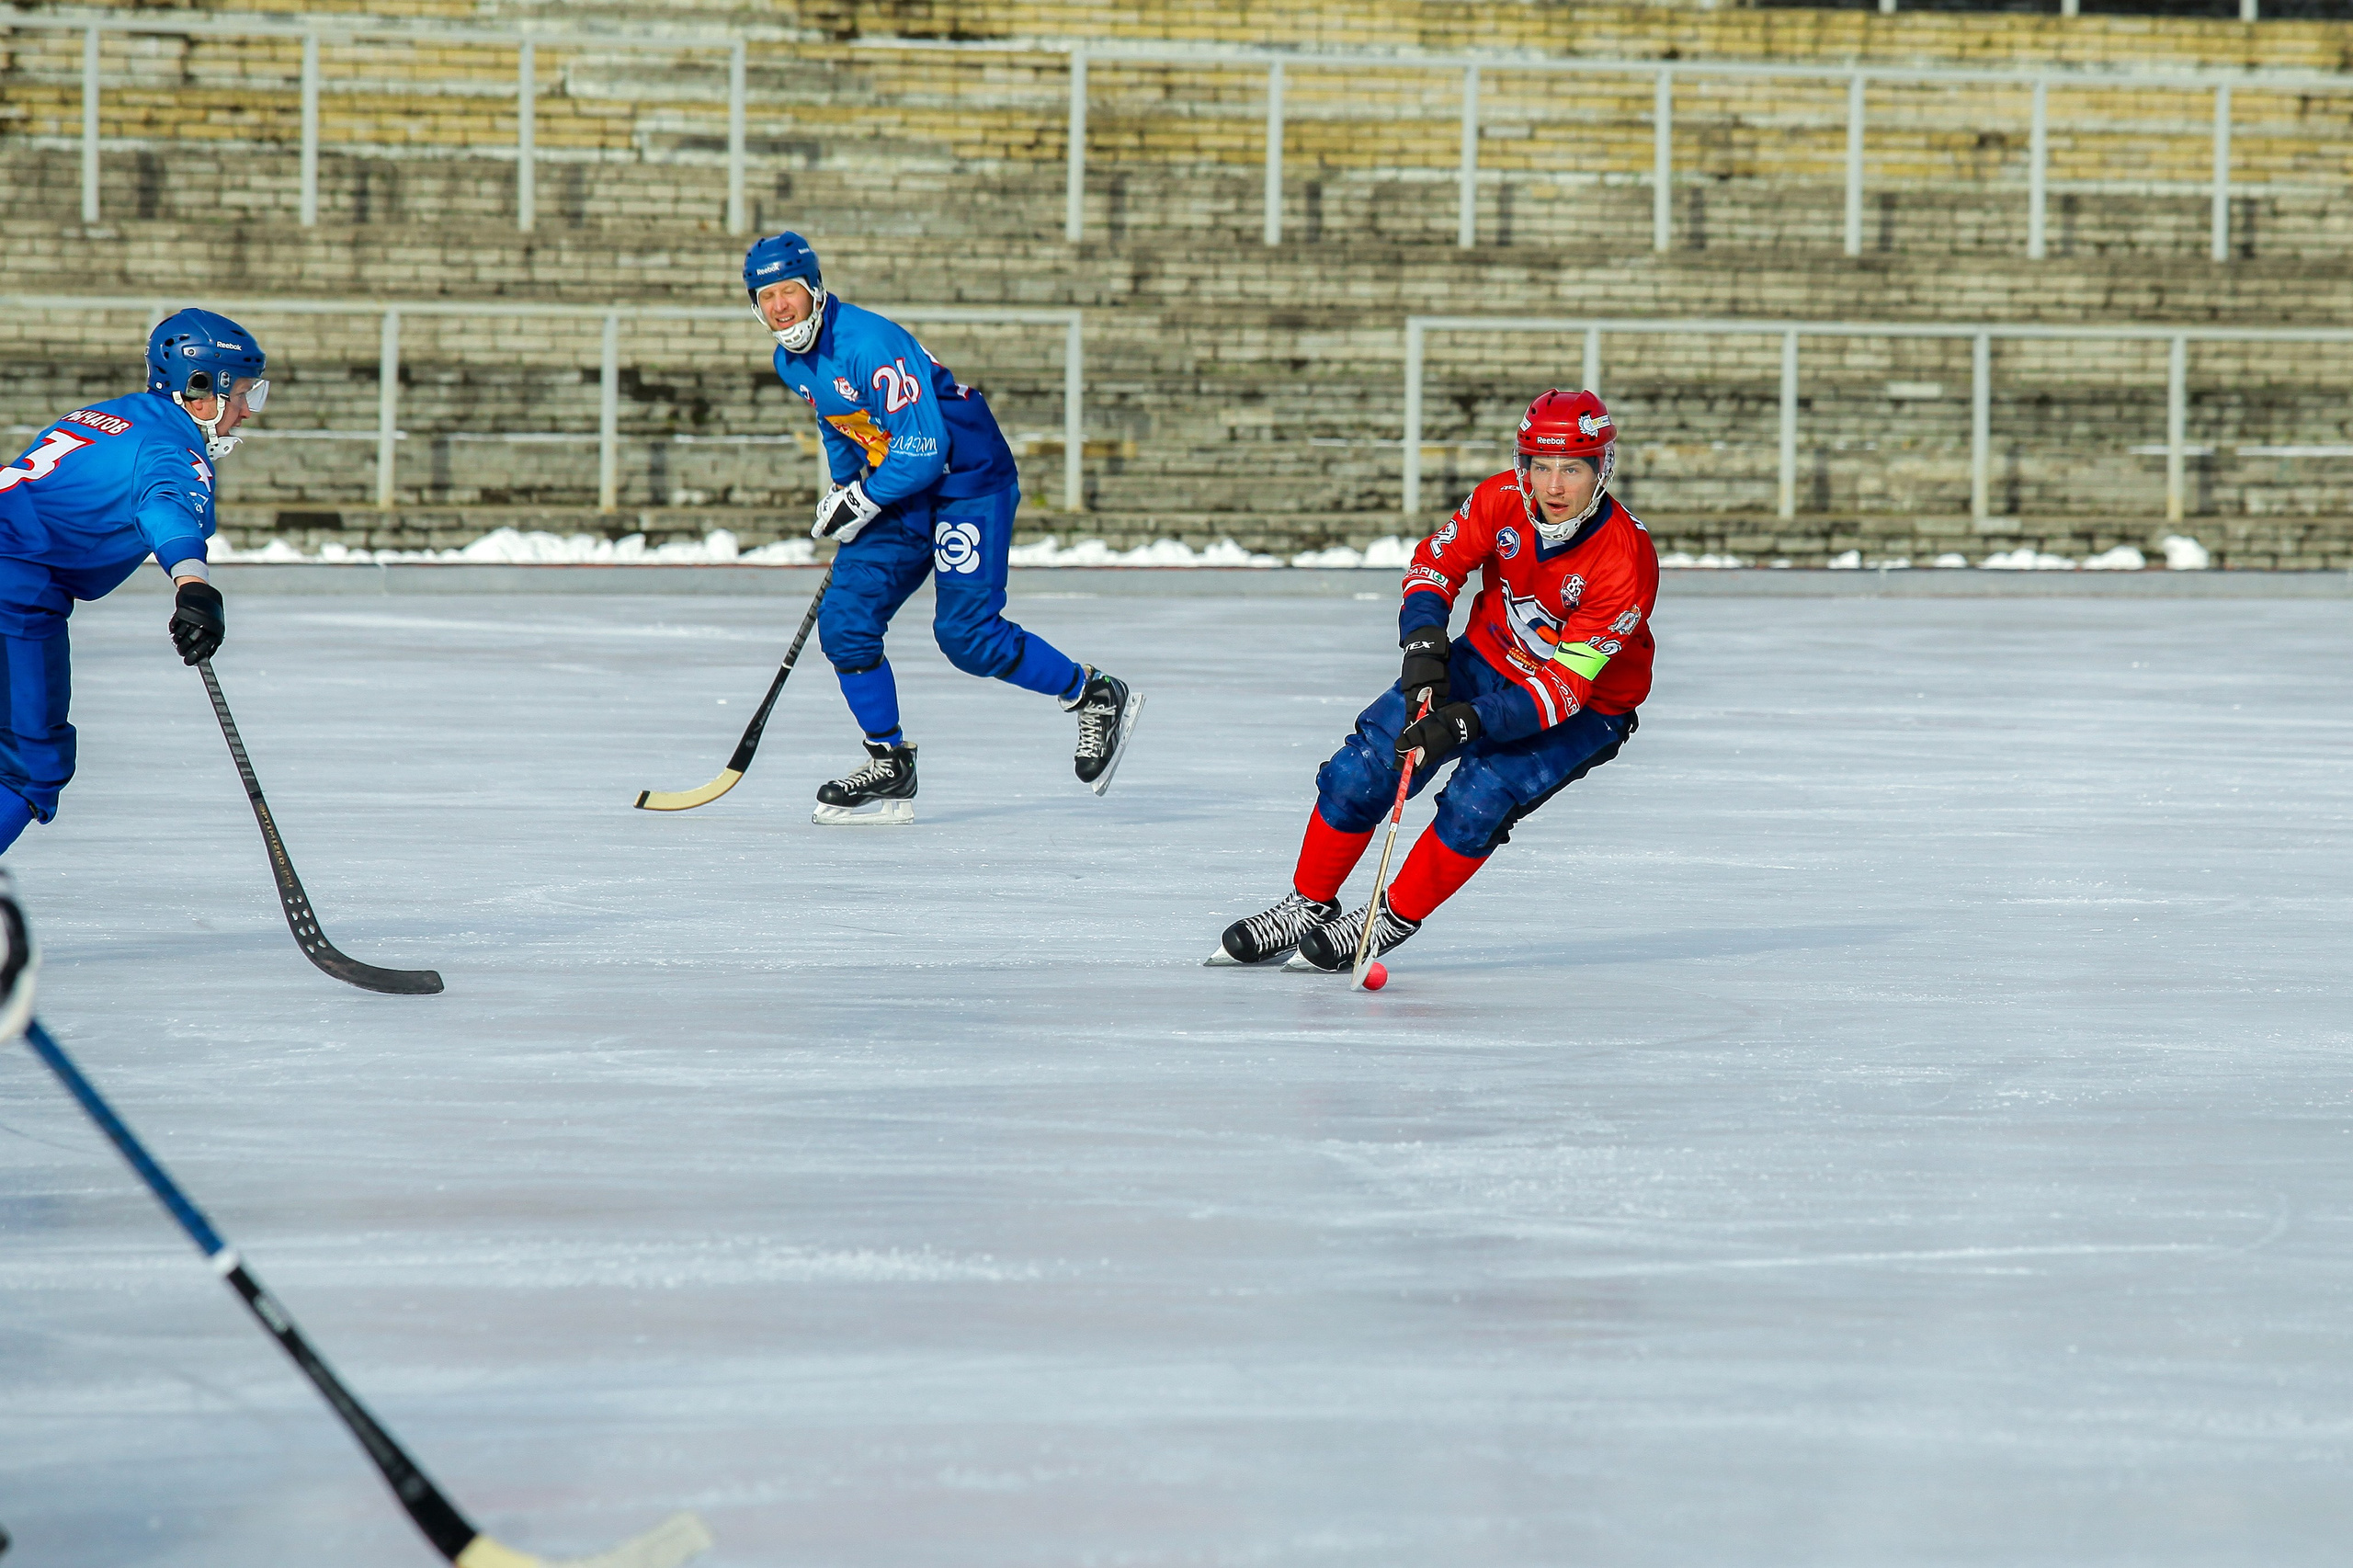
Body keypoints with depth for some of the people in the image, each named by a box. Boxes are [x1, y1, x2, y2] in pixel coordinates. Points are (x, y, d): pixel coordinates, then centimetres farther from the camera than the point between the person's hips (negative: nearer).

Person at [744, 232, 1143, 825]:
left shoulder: (869, 343, -25)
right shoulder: (791, 362, 3)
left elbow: (925, 447, -27)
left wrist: (861, 502, -20)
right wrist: (843, 489, 23)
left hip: (967, 479, -9)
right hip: (899, 493, 9)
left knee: (966, 633, -15)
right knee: (845, 620, -4)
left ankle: (1097, 698, 3)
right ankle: (889, 770, 5)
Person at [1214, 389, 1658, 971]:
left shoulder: (1625, 560, -32)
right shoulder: (1503, 501, -19)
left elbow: (1565, 688, -32)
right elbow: (1435, 563, -2)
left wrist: (1466, 723, -41)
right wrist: (1425, 643, -21)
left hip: (1586, 706, -4)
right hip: (1487, 660, 4)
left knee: (1477, 802, -26)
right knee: (1363, 768, -8)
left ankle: (1391, 920, -4)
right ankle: (1309, 906, 11)